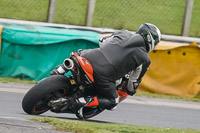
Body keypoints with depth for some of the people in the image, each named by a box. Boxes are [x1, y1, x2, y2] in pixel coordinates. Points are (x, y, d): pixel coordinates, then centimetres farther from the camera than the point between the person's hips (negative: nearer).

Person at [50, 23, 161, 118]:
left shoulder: (123, 33, 18)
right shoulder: (145, 58, 8)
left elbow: (102, 42, 31)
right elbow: (134, 80, 14)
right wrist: (131, 90, 37)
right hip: (103, 74, -5)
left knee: (80, 53, 39)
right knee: (112, 102, 16)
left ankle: (60, 70, 14)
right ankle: (85, 101, -8)